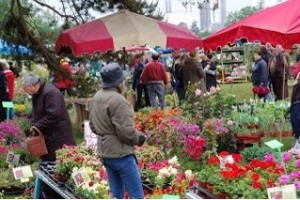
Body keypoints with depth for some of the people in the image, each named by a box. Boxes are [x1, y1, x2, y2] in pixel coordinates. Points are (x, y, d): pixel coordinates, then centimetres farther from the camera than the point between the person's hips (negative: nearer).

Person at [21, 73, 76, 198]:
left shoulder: (50, 92, -18)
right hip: (47, 138, 10)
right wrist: (35, 127, 4)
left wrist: (37, 126, -17)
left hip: (58, 139, -10)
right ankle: (48, 195, 23)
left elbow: (53, 114, -26)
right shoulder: (37, 94, 14)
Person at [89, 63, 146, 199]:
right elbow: (126, 131, -22)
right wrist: (139, 138, -4)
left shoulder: (97, 97, 8)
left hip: (105, 152, 9)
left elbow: (92, 125, 18)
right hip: (121, 154, -9)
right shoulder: (117, 100, -21)